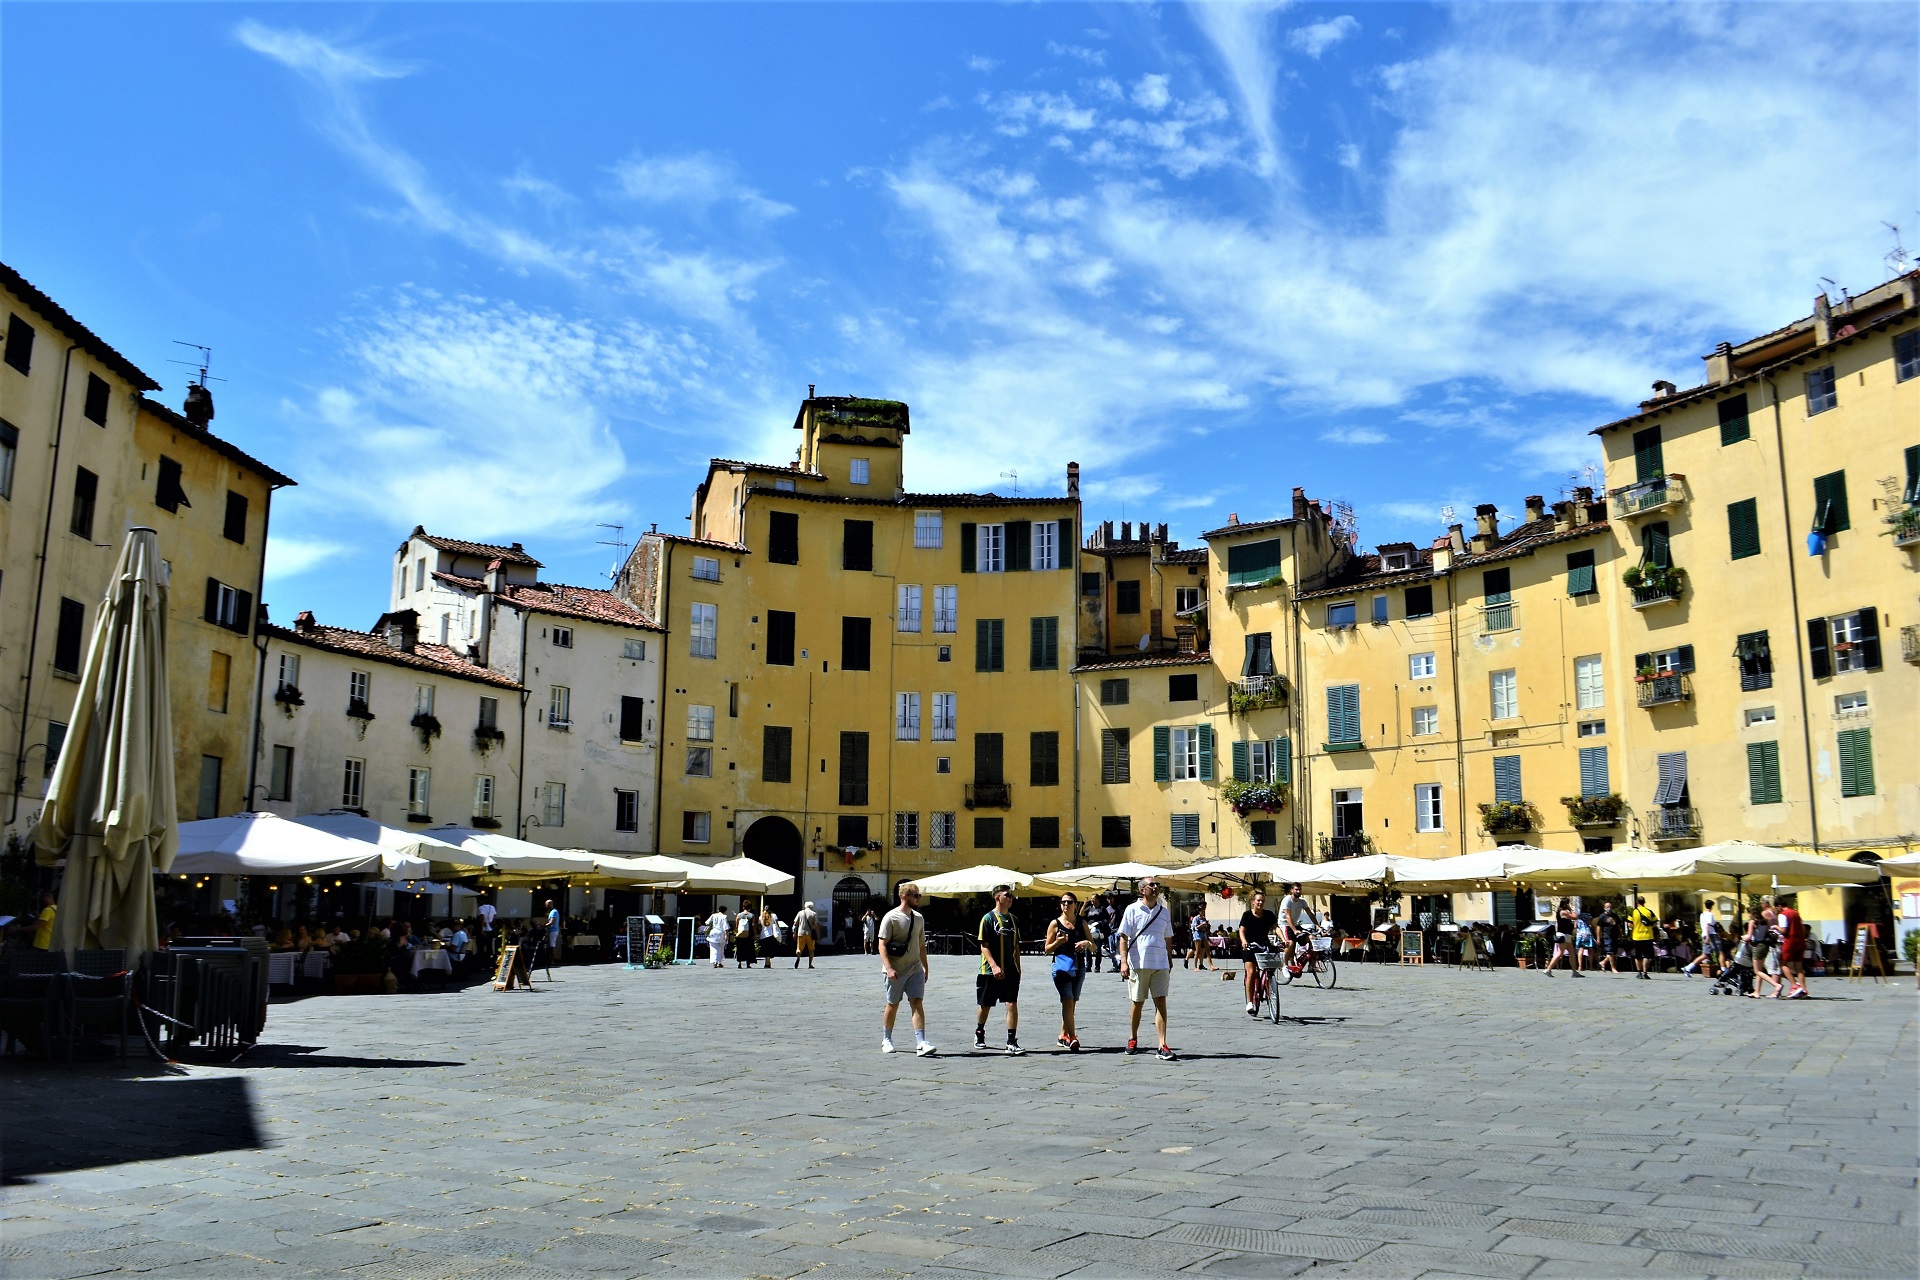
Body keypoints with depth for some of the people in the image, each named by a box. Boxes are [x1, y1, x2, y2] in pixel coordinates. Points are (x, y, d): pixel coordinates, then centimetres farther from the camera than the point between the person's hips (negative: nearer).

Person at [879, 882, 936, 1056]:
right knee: (893, 1005, 7)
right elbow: (882, 944, -12)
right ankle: (886, 1040, 25)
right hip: (895, 971, -4)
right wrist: (889, 968, -21)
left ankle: (921, 1044, -14)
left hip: (915, 970, 4)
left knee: (918, 1003, -8)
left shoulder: (918, 918, 11)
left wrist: (925, 968, 17)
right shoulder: (891, 917, -8)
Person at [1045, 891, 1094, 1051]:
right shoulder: (1055, 923, 3)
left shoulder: (1082, 923, 11)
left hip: (1079, 967, 4)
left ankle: (1063, 1035, 24)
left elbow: (1094, 949, 11)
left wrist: (1087, 943, -11)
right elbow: (1048, 949, 5)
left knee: (1071, 1002, 10)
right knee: (1068, 1000, -17)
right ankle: (1072, 1038, -22)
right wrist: (1057, 942, -15)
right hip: (1061, 967, -4)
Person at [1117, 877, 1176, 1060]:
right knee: (1137, 1003, 9)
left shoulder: (1163, 911, 12)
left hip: (1160, 964, 3)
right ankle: (1133, 1040, 27)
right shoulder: (1132, 909, 0)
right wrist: (1124, 961, -11)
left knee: (1161, 1002, -6)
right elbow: (1123, 936, -3)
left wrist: (1170, 961, 19)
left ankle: (1163, 1045, -8)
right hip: (1138, 963, -2)